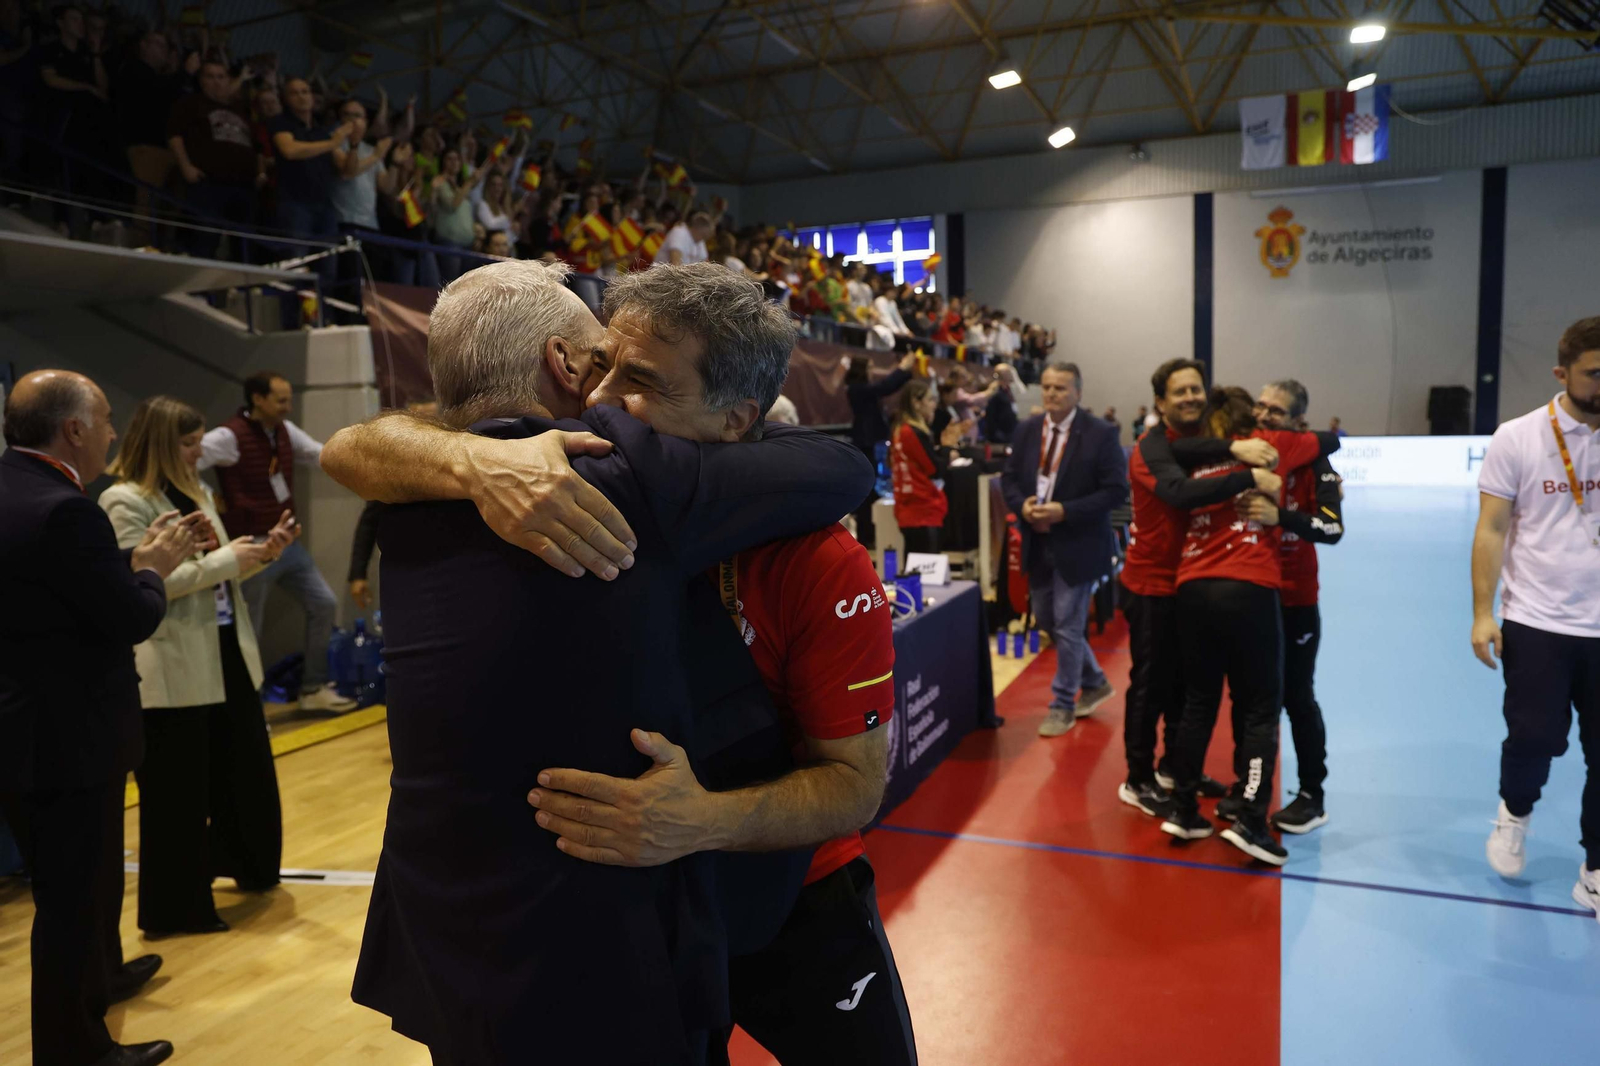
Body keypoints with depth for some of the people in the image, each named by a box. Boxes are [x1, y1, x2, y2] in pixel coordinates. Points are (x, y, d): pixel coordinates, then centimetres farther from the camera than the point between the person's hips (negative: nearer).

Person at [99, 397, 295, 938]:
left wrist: (266, 551, 0)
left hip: (227, 654, 8)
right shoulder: (125, 502, -11)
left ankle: (247, 865, 40)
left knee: (248, 770, 19)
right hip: (174, 669, -8)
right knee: (178, 793, 3)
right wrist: (227, 558, -17)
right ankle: (177, 907, 18)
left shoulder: (196, 492, 14)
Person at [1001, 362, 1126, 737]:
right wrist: (1022, 505, -12)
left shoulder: (1100, 434, -12)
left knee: (1068, 625, 0)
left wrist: (1065, 512, -23)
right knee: (1048, 620, 15)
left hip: (1077, 545, -6)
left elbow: (1116, 490, -15)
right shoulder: (1027, 430, 4)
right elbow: (1009, 477, 9)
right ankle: (1094, 682, 37)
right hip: (1038, 542, 6)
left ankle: (1063, 705, 17)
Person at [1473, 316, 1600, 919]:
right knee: (1535, 739, -2)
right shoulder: (1517, 439, -4)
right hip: (1535, 623, -2)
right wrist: (1482, 614, -7)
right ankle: (1514, 813, 32)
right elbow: (1492, 531, -3)